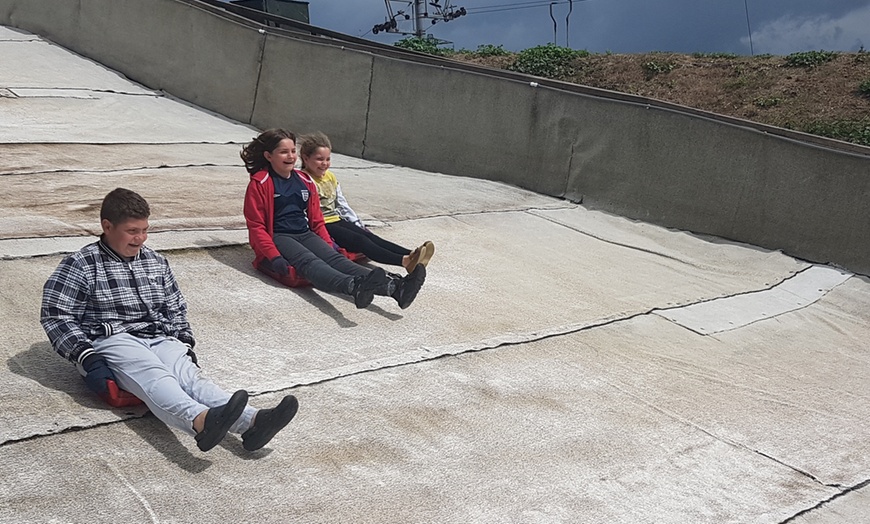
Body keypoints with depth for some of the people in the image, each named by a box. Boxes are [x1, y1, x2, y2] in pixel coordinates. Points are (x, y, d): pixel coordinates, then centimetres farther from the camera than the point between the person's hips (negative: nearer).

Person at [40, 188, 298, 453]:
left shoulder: (156, 262, 21)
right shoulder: (80, 265, 3)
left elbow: (176, 309, 28)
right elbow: (56, 315, -3)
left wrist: (185, 344, 12)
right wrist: (87, 358, -15)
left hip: (160, 339, 5)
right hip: (113, 341, -4)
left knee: (189, 374, -27)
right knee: (154, 376, -36)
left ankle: (251, 421, -54)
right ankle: (201, 420, -68)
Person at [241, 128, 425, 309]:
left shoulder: (305, 181, 15)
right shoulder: (260, 184, -3)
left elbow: (316, 220, 19)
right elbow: (256, 227, -6)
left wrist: (329, 245, 4)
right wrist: (274, 257, -19)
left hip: (305, 234, 5)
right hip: (278, 237, -5)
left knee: (335, 258, -24)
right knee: (309, 262, -34)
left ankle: (393, 286, -52)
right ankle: (355, 287, -68)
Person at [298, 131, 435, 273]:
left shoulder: (330, 177, 16)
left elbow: (342, 204, 22)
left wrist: (359, 225, 15)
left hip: (337, 220, 8)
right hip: (321, 227, -8)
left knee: (370, 236, -14)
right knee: (360, 240, -26)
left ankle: (411, 255, -35)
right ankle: (404, 261, -44)